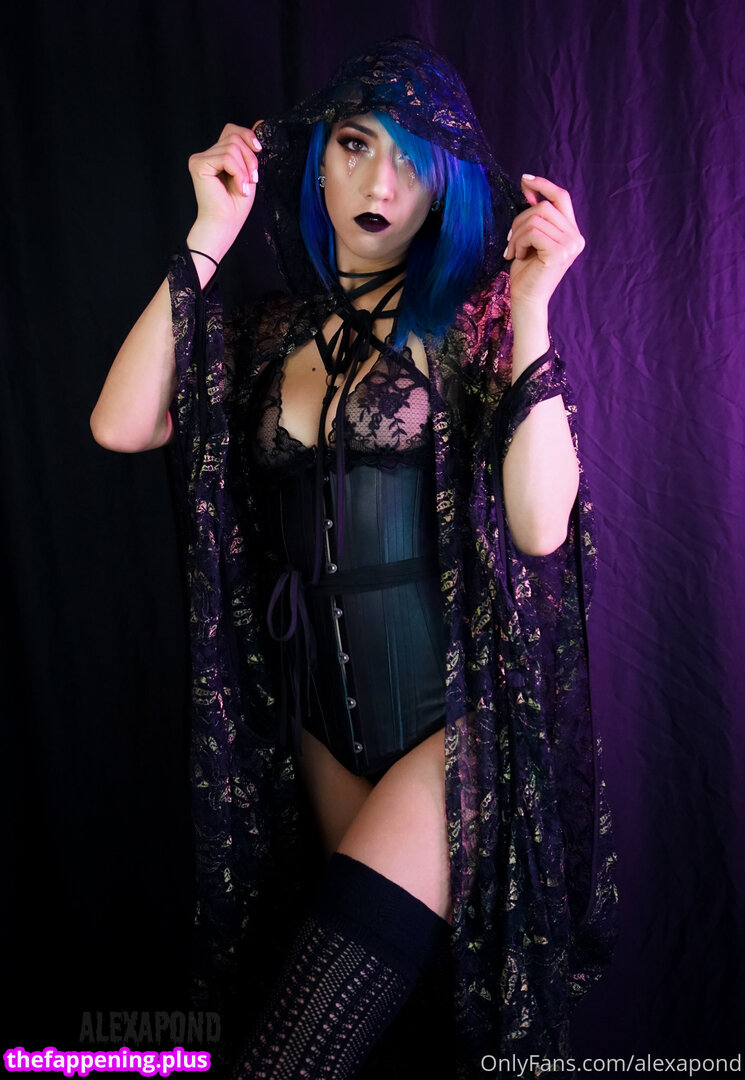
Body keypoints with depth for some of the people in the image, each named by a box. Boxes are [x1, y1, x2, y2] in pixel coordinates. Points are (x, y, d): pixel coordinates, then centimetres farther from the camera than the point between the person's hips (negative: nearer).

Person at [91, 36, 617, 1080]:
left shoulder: (473, 318, -4)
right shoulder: (270, 331, 8)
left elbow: (540, 524, -16)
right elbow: (120, 426, -6)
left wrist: (530, 309, -20)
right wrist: (207, 240, -6)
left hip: (460, 716, -4)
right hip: (321, 711, 5)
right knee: (390, 977, 22)